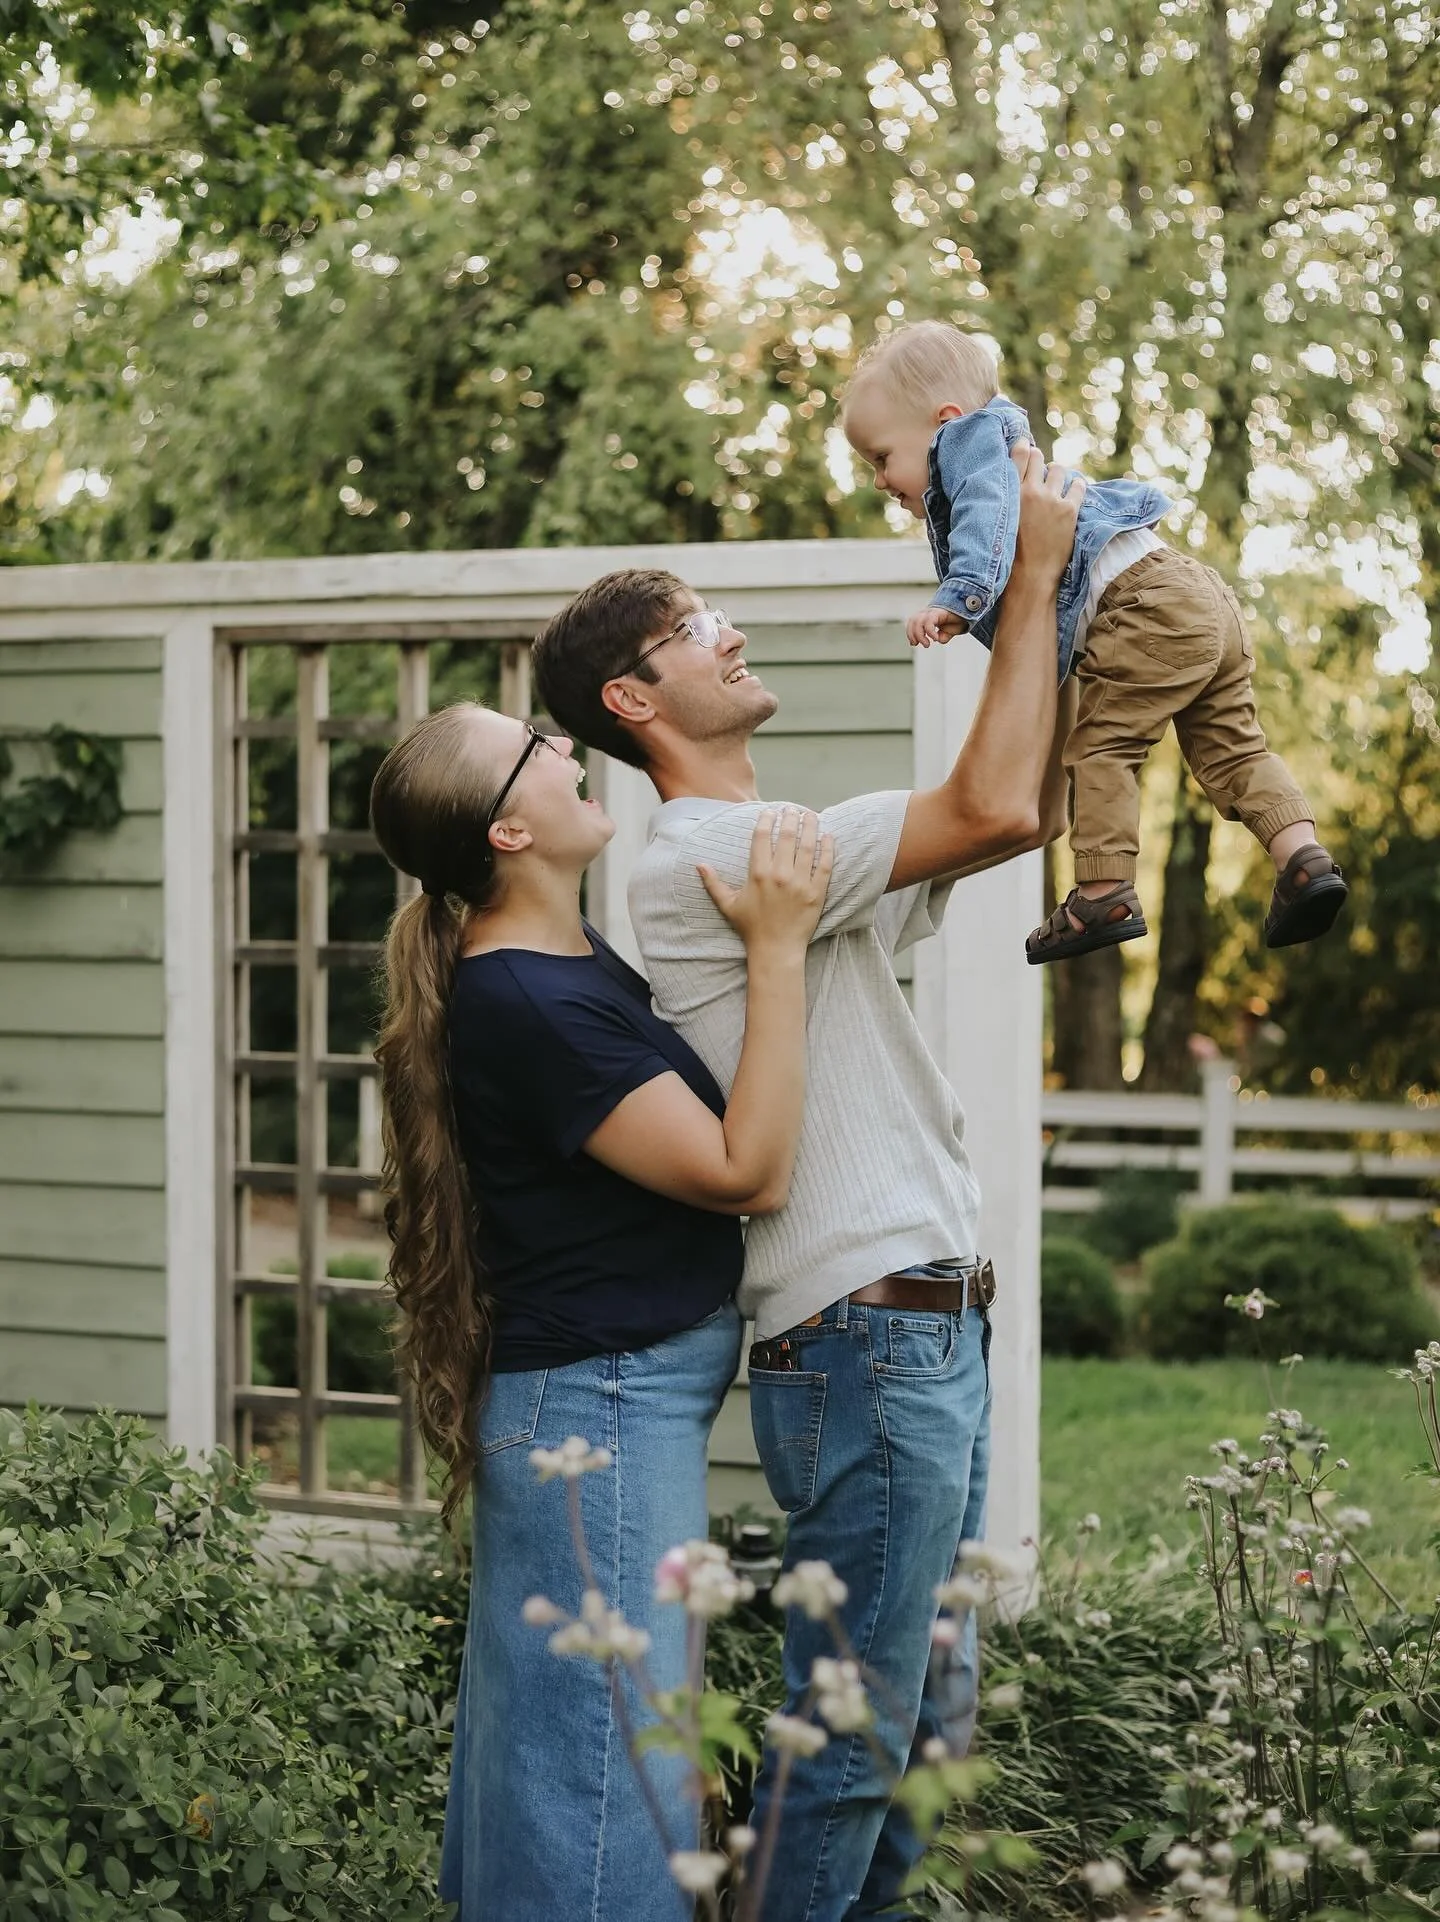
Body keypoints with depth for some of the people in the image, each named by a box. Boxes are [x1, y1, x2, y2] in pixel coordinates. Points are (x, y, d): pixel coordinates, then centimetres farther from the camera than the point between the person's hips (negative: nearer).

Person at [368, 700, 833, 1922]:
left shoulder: (558, 955, 8)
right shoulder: (528, 1007, -23)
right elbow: (749, 1173, -21)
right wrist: (778, 945, -20)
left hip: (594, 1401, 10)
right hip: (605, 1406, -10)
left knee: (543, 1741, 18)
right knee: (615, 1763, -4)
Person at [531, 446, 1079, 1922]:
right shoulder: (702, 852, -13)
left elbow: (1026, 817, 22)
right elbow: (992, 807, -20)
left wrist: (1047, 611, 11)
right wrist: (1033, 575, -11)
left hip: (928, 1334, 10)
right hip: (865, 1343, -10)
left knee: (926, 1717, 15)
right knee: (850, 1739, -5)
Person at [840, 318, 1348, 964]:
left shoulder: (971, 441, -3)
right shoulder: (1010, 462, 29)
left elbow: (990, 516, -23)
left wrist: (958, 596, -37)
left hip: (1146, 604, -11)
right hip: (1204, 596, 11)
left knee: (1101, 745, -7)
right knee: (1229, 746, 9)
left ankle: (1105, 894, -10)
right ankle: (1304, 857, -1)